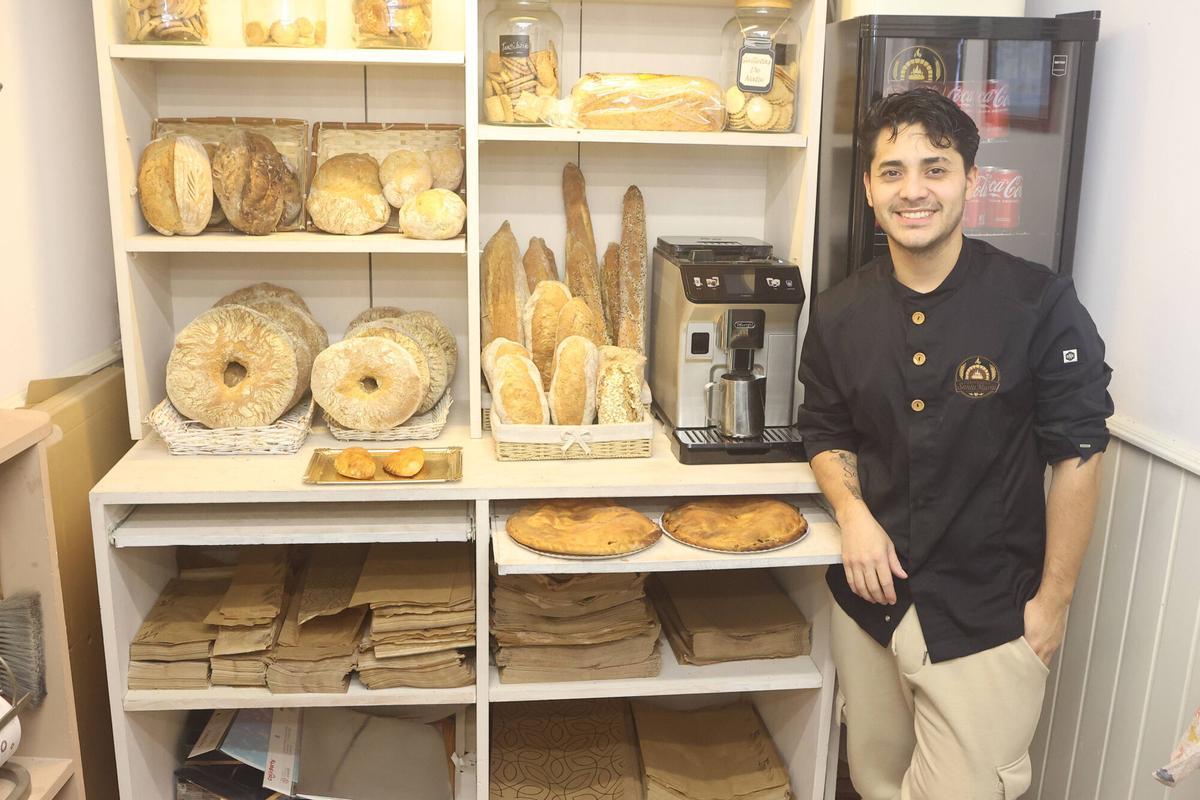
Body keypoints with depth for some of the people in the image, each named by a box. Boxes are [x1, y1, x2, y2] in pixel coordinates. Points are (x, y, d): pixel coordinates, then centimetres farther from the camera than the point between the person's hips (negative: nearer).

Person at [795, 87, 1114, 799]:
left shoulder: (1040, 305, -13)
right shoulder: (842, 314, 0)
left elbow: (1078, 455, -8)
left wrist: (1053, 601, -7)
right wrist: (853, 511, -8)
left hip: (989, 615, -4)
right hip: (871, 591, 4)